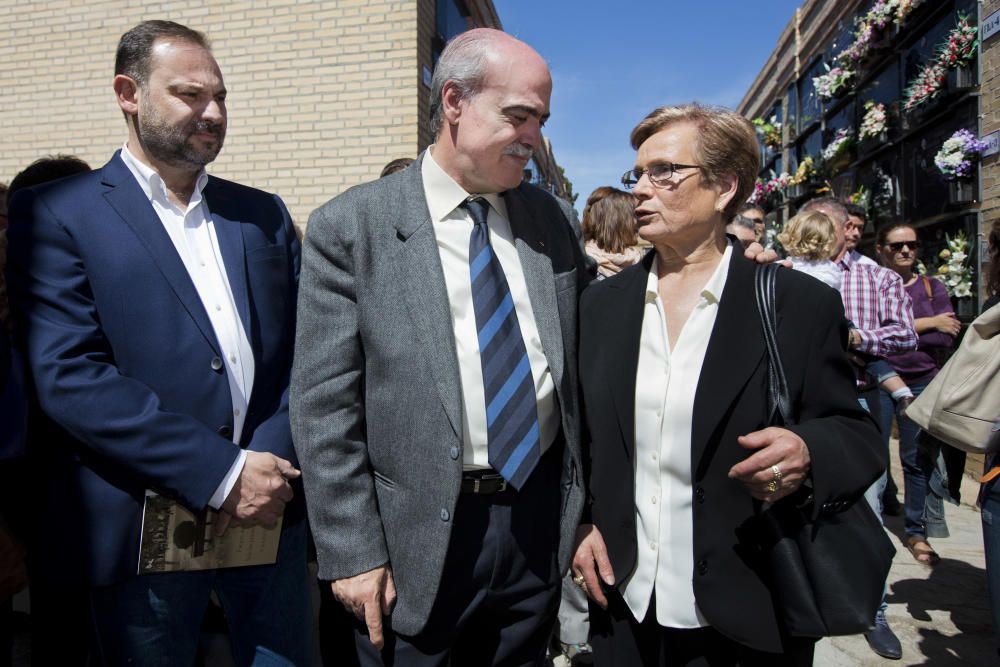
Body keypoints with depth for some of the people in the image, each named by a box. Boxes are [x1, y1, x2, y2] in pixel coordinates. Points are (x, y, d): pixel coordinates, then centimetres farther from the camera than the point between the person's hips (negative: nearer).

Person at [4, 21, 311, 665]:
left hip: (273, 514, 4)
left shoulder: (264, 214, 10)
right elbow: (69, 376, -13)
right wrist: (221, 472, -17)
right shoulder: (55, 213, -2)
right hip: (144, 531, -3)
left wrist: (274, 462, -9)